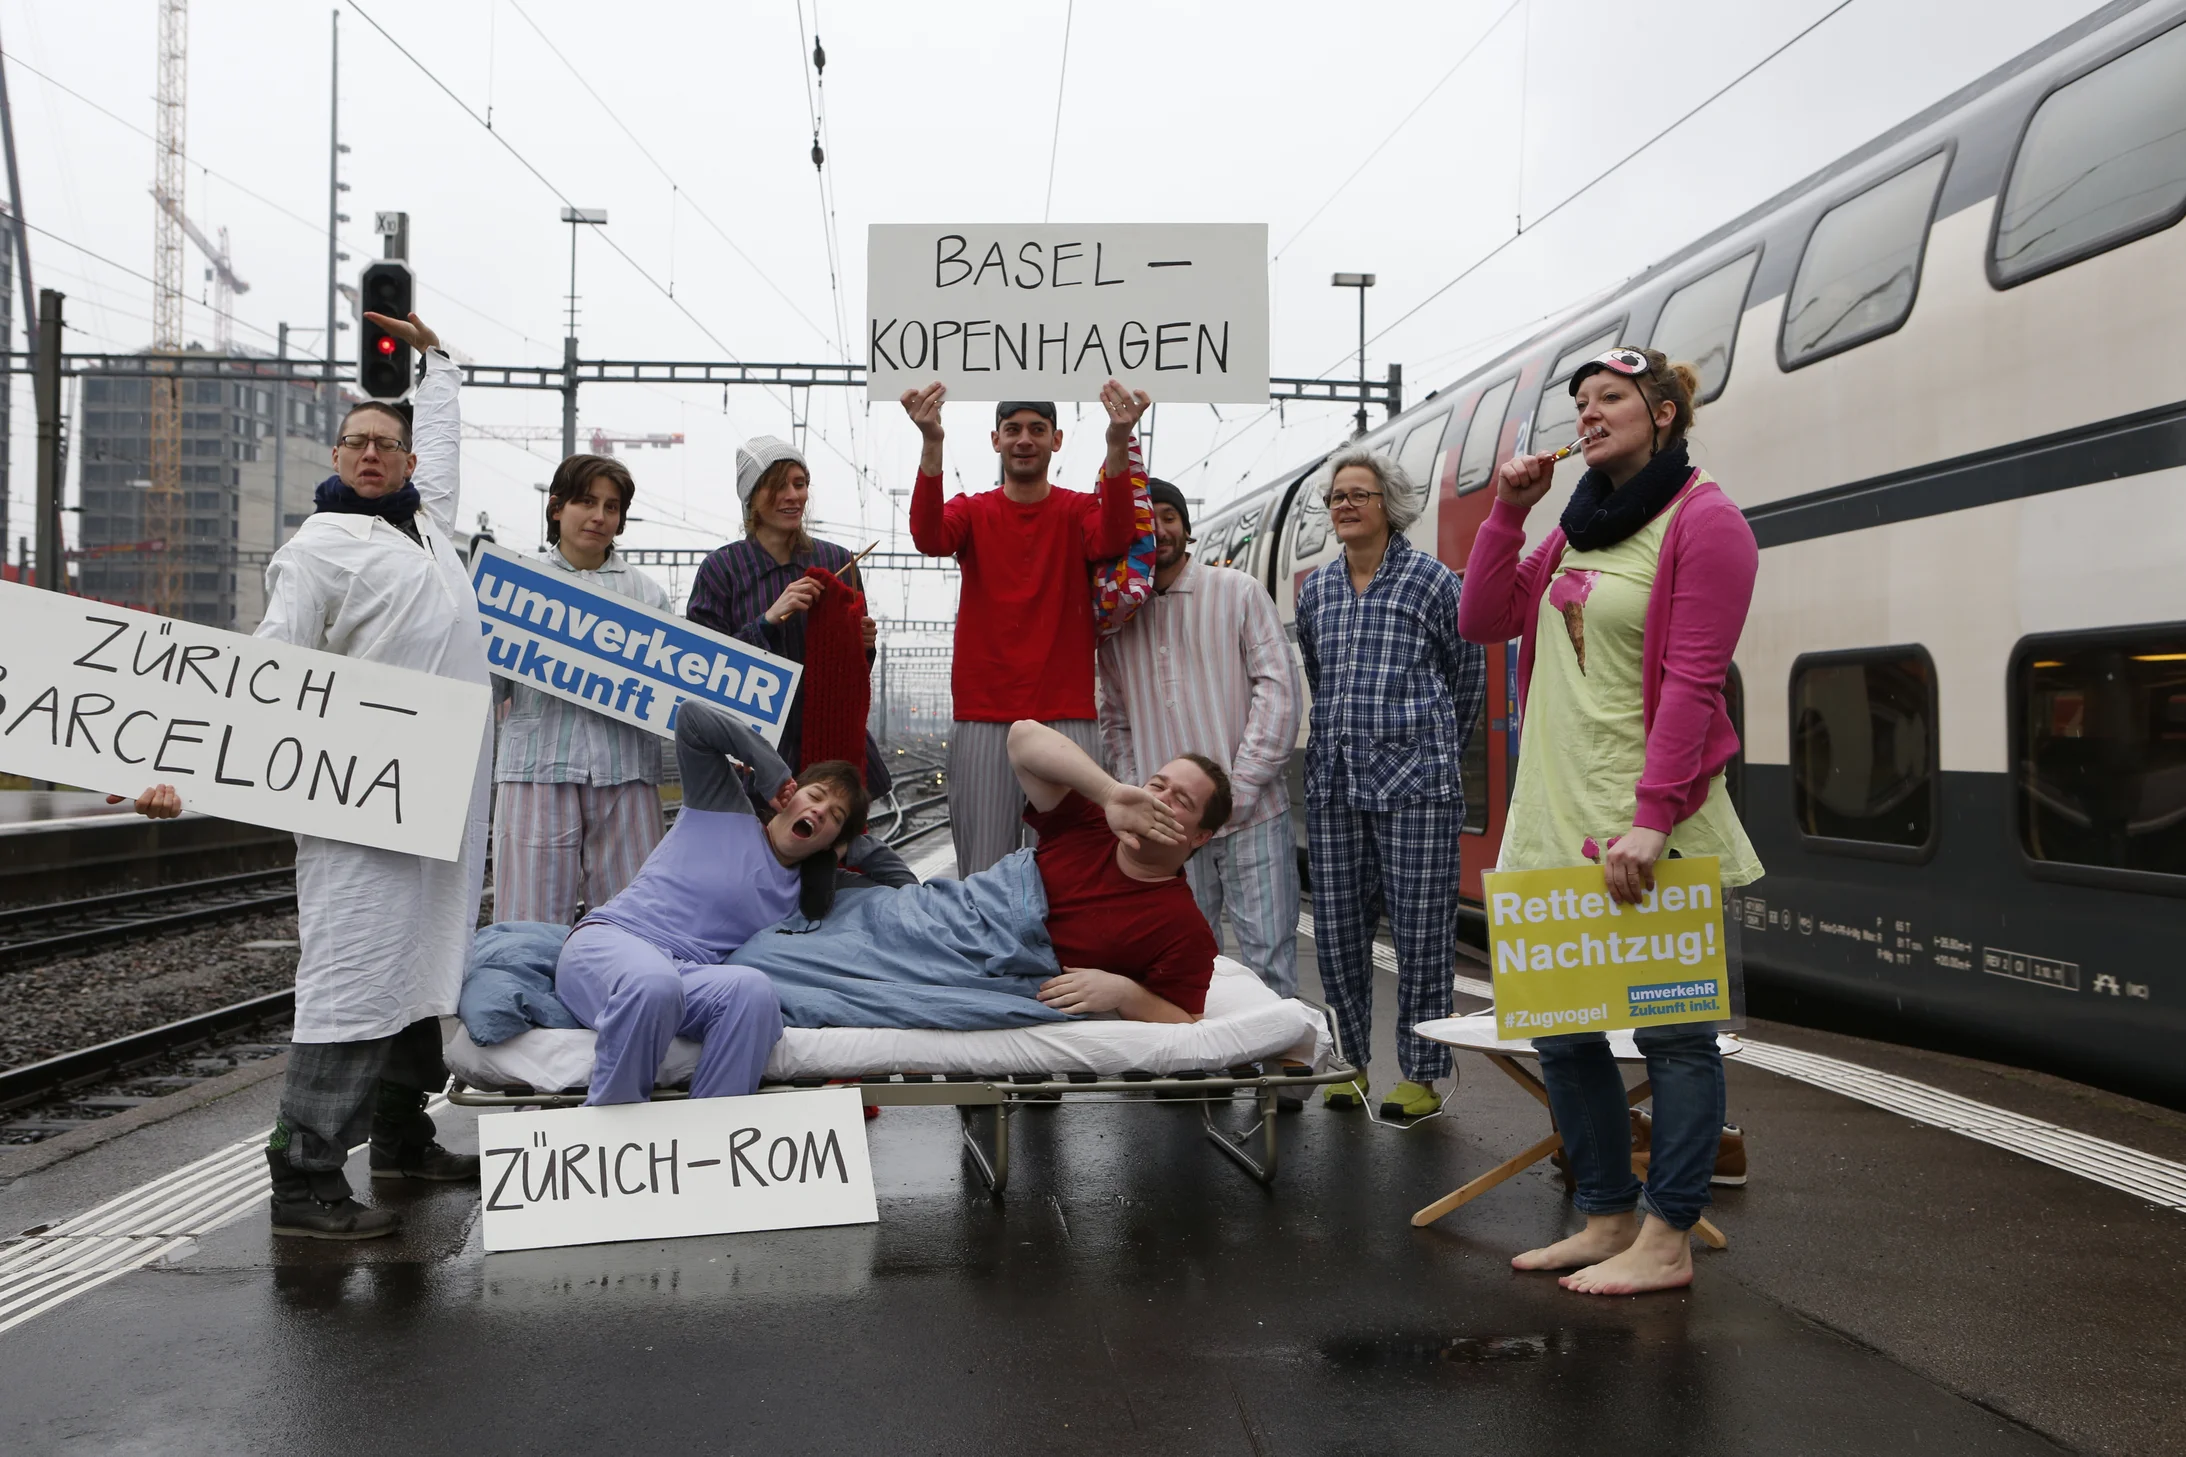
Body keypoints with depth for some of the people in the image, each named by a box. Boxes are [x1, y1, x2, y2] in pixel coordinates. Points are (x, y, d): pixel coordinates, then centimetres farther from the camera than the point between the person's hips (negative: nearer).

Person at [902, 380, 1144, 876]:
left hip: (1067, 719, 0)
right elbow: (928, 537, -14)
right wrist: (931, 444, -30)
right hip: (982, 719, 1)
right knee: (984, 873, 0)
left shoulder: (1079, 511, 6)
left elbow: (1113, 537, -18)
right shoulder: (971, 513, 9)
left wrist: (1118, 444, -34)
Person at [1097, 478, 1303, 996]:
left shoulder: (1238, 593, 3)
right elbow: (1115, 719, 18)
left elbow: (1278, 688, -3)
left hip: (1251, 816, -3)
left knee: (1269, 962, -3)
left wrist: (1238, 789, -10)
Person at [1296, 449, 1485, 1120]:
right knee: (1336, 928, 5)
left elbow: (1469, 674, 11)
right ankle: (1349, 1062, 19)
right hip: (1332, 781, 4)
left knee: (1421, 931, -2)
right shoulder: (1316, 589, 14)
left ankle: (1422, 1075, 9)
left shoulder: (1430, 578, 1)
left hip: (1415, 781, -4)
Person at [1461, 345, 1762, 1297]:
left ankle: (1666, 1241, 11)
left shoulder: (1703, 520, -6)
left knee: (1672, 1031, 1)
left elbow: (1693, 683, -14)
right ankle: (1608, 1217, 25)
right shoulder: (1580, 527, 18)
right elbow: (1483, 621, 18)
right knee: (1561, 1031, 11)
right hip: (1555, 823, 8)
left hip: (1649, 826, -8)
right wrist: (1508, 512, 7)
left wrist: (1649, 820, -21)